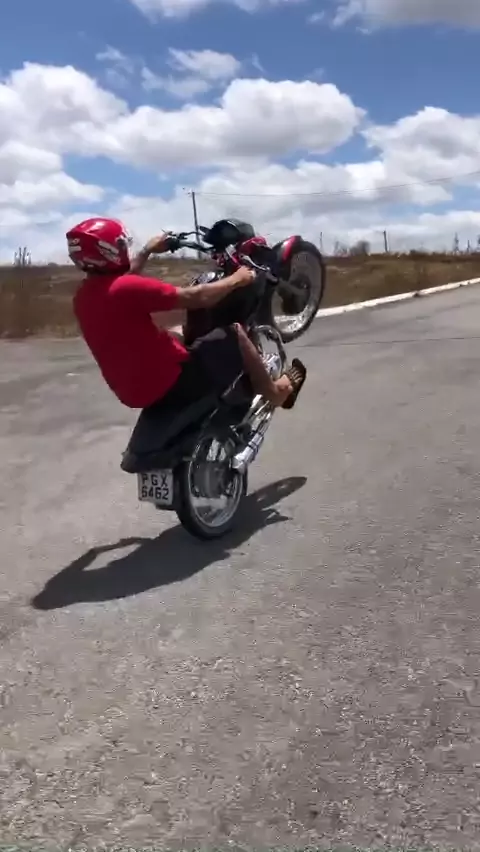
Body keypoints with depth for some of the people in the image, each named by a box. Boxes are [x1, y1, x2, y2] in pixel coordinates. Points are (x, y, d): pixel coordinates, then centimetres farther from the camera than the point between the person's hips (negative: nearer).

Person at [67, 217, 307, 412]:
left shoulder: (83, 296, 3)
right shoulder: (125, 288, -24)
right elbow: (195, 297, -20)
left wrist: (147, 251, 37)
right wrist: (237, 279, -5)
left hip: (132, 391, 9)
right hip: (168, 384, -9)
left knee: (179, 334, 32)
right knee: (234, 332, -1)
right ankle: (275, 391, 18)